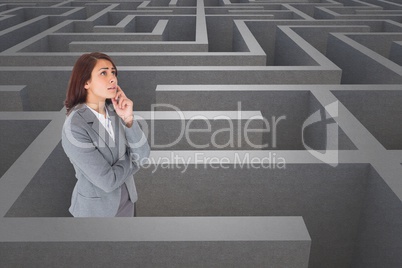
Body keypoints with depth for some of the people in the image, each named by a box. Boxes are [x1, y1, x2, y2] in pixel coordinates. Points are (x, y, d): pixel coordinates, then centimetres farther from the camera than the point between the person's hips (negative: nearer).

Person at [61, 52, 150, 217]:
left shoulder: (115, 110, -8)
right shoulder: (74, 126, -26)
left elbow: (142, 155, -11)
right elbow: (108, 181, -26)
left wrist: (128, 119, -23)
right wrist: (131, 158, -10)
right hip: (96, 207, -5)